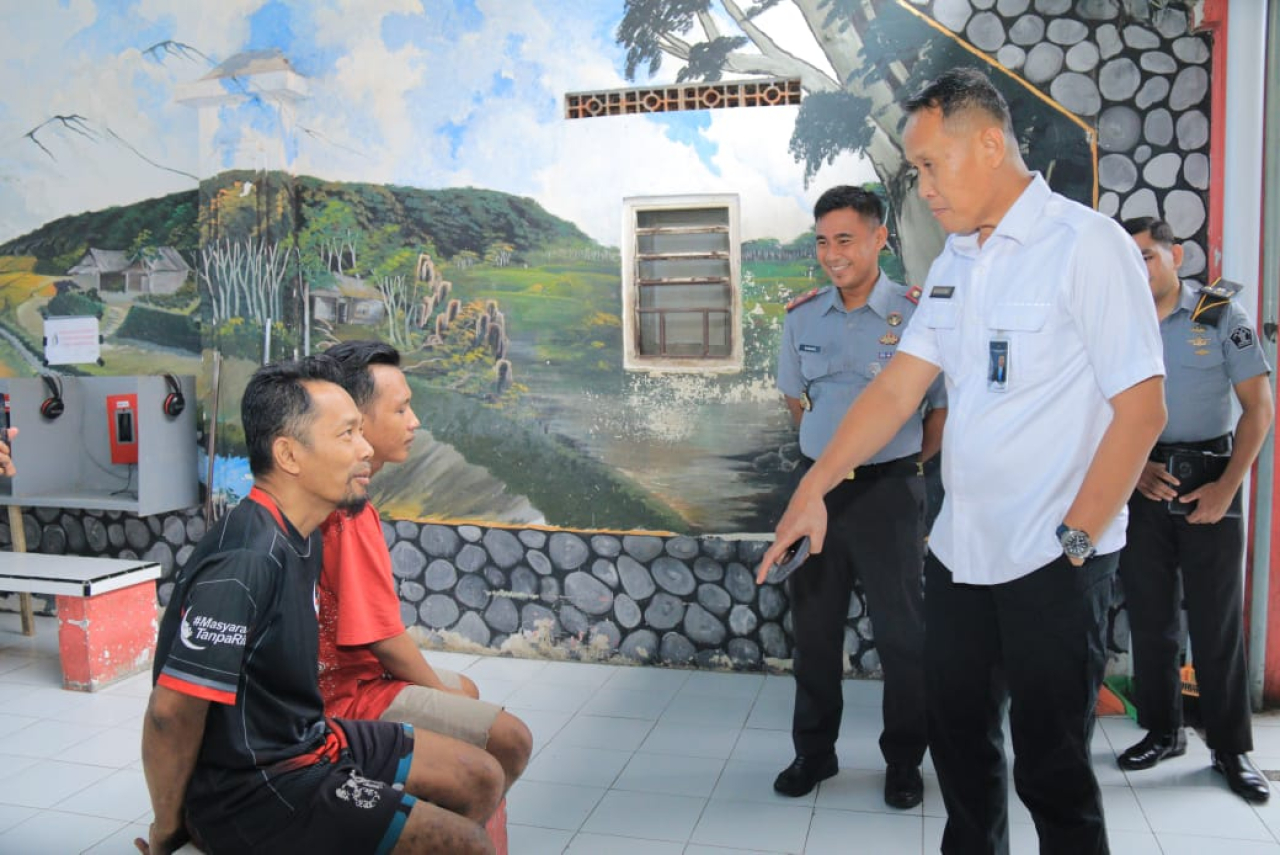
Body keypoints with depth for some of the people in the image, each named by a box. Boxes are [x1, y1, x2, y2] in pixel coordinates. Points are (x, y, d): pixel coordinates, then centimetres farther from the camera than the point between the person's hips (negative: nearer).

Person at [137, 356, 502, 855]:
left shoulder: (302, 537, 3)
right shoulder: (245, 561, -28)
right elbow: (171, 711, -26)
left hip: (304, 739, 9)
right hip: (252, 790, -9)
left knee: (480, 779, 12)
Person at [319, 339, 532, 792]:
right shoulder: (351, 514, -26)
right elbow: (383, 637, -24)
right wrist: (439, 690, -6)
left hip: (342, 672, 11)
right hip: (350, 695, -11)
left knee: (465, 688, 29)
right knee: (510, 738, -12)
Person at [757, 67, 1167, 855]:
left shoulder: (1087, 245, -12)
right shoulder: (953, 263, 10)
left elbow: (1142, 410, -14)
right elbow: (898, 387, 7)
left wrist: (1074, 539, -14)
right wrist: (814, 487, 0)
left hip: (1053, 563, -6)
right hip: (959, 551, 7)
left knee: (1053, 767, 7)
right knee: (959, 739, 18)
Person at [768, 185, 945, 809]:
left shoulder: (917, 313, -9)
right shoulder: (802, 316, 4)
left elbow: (945, 403, -1)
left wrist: (907, 462, 4)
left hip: (888, 489, -4)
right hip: (816, 484, 4)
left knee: (901, 630, 6)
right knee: (813, 625, 12)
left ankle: (904, 762, 24)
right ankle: (813, 751, 28)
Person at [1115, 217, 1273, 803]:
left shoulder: (1221, 314, -4)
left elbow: (1260, 407, -4)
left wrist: (1228, 487, -12)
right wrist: (1133, 468, -9)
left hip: (1209, 480, -3)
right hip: (1142, 482, 3)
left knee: (1217, 620, 2)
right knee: (1150, 616, 9)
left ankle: (1231, 747, 15)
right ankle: (1162, 731, 24)